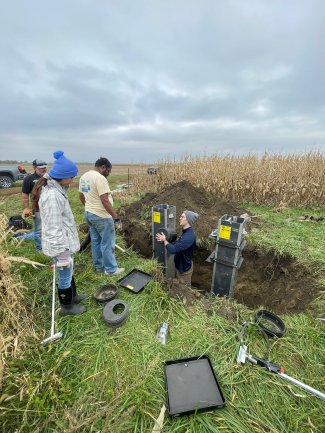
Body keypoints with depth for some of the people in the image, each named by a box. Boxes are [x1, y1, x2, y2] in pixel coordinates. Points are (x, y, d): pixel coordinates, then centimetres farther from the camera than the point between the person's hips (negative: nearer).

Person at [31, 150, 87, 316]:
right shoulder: (52, 196, -28)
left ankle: (73, 296, 49)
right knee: (65, 277, 12)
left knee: (68, 273, 27)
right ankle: (67, 307, 36)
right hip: (60, 246, -10)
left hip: (64, 242, 10)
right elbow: (54, 230, -27)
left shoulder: (54, 189, 5)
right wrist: (62, 254, -20)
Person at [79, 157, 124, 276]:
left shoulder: (84, 177, 9)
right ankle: (111, 269, 16)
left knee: (96, 241, 18)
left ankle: (99, 266, 32)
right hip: (101, 216, -9)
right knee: (107, 243, 3)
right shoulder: (100, 178, -20)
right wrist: (116, 218, -23)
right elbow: (105, 201, -26)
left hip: (89, 213, 10)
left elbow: (81, 197, 17)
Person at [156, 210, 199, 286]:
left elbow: (172, 250, -38)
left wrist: (164, 240, -20)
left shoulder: (189, 236, -35)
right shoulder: (186, 232, -1)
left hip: (185, 268, -9)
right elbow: (177, 245, 11)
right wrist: (165, 239, 0)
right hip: (180, 266, 9)